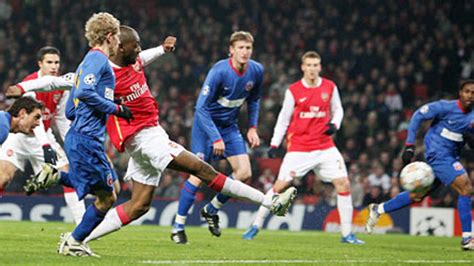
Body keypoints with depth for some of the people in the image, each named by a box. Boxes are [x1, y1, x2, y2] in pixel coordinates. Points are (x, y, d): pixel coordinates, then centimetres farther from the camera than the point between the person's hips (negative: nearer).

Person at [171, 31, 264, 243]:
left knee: (244, 172, -5)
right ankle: (178, 227, -4)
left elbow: (254, 100, 13)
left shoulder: (256, 71, -8)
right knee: (199, 174, -14)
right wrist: (216, 138, -30)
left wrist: (252, 128, 5)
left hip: (229, 126, 6)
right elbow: (201, 107, -26)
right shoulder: (219, 71, -26)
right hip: (206, 123, -6)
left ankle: (211, 210, 16)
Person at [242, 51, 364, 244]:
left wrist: (334, 124, -7)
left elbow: (337, 110, 15)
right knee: (280, 185, -9)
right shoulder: (293, 91, -2)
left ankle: (347, 234, 2)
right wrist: (274, 144, -1)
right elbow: (284, 118, 4)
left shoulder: (330, 87, 3)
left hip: (325, 147, 2)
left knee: (343, 184, -7)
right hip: (298, 147, -2)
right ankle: (256, 225, 4)